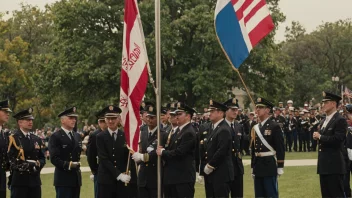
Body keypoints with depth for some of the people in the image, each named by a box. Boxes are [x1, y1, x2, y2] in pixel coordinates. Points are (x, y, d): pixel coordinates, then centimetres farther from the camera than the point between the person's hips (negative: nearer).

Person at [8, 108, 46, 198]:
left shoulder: (37, 139, 16)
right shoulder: (13, 138, -3)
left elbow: (42, 158, 15)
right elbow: (10, 159, -10)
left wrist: (38, 164, -6)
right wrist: (23, 166, -19)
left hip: (35, 180, 6)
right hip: (19, 180, -6)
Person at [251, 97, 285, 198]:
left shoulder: (274, 127, -7)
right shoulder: (255, 128, 12)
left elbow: (280, 148, -9)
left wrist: (280, 168, -12)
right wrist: (252, 168, 16)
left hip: (269, 166, -7)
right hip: (258, 167, 7)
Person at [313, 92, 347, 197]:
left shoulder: (340, 120, -11)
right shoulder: (324, 121, 18)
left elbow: (338, 139, -22)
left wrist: (320, 137, -15)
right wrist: (317, 136, 4)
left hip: (334, 165, -9)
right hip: (324, 165, 9)